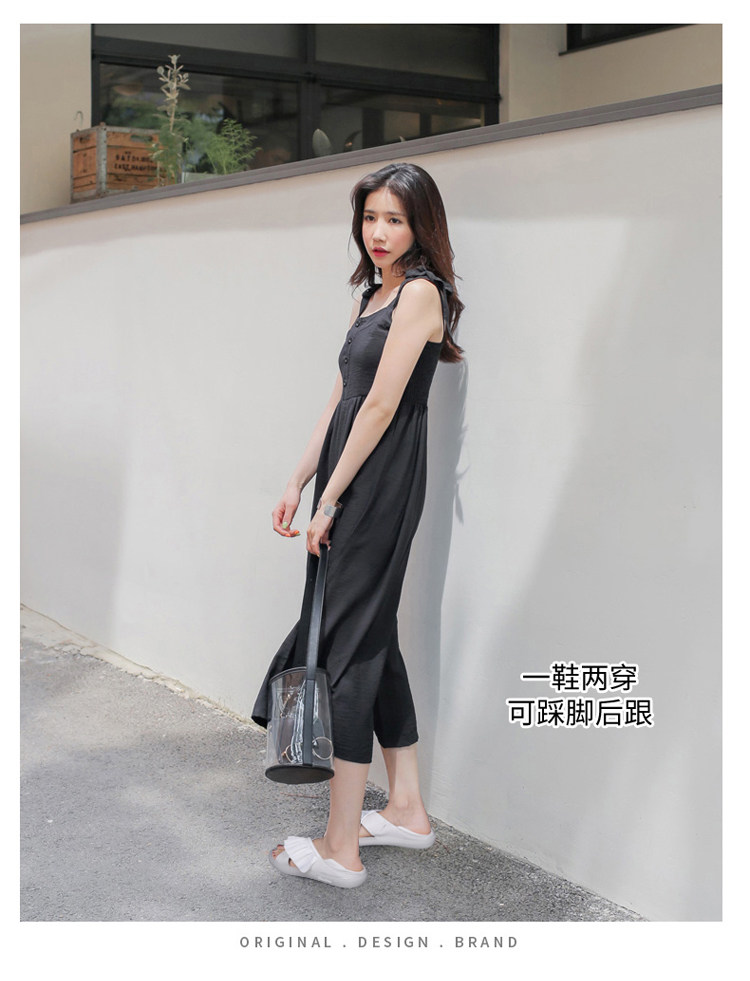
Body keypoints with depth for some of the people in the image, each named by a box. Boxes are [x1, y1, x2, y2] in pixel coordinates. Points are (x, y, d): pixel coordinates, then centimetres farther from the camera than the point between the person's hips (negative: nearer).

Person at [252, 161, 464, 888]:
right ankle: (407, 809, 25)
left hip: (381, 483, -10)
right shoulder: (371, 294, 18)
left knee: (350, 645, -8)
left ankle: (339, 848, -1)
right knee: (373, 640, 14)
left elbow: (380, 406, -16)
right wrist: (298, 484, 11)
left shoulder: (420, 292, -11)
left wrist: (331, 500, -14)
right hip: (351, 479, 10)